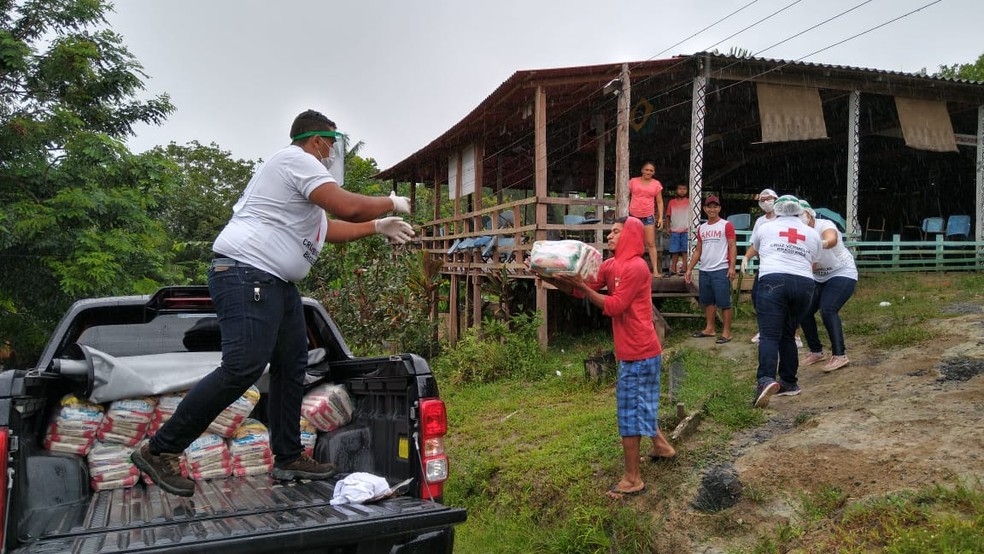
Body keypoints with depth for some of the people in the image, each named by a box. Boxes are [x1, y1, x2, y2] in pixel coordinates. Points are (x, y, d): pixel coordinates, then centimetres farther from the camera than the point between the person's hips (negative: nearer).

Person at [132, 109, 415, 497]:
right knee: (242, 369, -19)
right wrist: (392, 202, 0)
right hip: (246, 275, -12)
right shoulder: (297, 160, -8)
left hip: (276, 283, 12)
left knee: (292, 366, 11)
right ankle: (159, 451, -9)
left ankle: (288, 459, 18)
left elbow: (327, 229, 30)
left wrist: (379, 227, 29)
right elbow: (348, 207, -18)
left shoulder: (296, 168, 25)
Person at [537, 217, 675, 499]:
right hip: (638, 349, 9)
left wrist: (581, 286, -25)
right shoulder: (611, 265, 8)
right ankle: (661, 446, 44)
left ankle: (632, 479, 6)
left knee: (630, 410, -3)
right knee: (640, 404, 24)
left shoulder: (635, 267, -19)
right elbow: (582, 288, 3)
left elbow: (614, 306, -22)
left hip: (638, 351, -9)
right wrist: (552, 279, -11)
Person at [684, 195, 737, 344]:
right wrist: (689, 269, 11)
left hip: (721, 270, -6)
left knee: (724, 303, -3)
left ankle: (726, 332, 2)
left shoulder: (726, 225, -3)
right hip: (704, 271, 6)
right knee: (708, 302, 13)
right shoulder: (701, 228, 14)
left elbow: (732, 247, -7)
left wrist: (732, 267, -17)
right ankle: (709, 329, 22)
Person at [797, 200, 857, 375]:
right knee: (804, 311, -2)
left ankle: (839, 355, -19)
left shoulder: (824, 225, -21)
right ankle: (816, 352, 15)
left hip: (842, 274, -7)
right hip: (819, 278, 7)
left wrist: (819, 245, -67)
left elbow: (832, 239, -47)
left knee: (828, 310, -24)